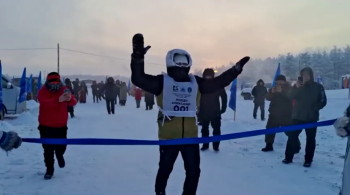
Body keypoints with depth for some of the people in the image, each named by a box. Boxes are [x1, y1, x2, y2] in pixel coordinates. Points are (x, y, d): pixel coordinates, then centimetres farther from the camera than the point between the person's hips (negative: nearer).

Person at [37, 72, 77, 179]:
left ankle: (59, 155, 44)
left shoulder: (64, 89, -5)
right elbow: (44, 103, -32)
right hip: (46, 126, -1)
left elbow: (73, 103, -17)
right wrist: (58, 100, -50)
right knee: (48, 149, 3)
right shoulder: (42, 91, -11)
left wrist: (70, 99, -42)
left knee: (61, 146, 7)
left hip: (61, 125, 2)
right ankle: (49, 169, 22)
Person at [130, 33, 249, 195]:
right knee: (165, 170, 12)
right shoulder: (161, 82, -7)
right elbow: (138, 79, -17)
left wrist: (236, 69, 5)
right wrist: (138, 57, -32)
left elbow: (218, 83, 10)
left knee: (193, 171, 13)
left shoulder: (196, 82, 5)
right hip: (168, 137, -3)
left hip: (190, 136, 4)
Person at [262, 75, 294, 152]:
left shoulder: (289, 88, -2)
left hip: (286, 114, -5)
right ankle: (269, 145, 15)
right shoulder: (273, 88, 11)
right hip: (274, 113, 5)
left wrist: (282, 91, -32)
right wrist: (272, 92, -19)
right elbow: (268, 97, 0)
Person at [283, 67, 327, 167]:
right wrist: (296, 88, -24)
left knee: (310, 139, 4)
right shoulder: (298, 85, 5)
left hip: (311, 118, -2)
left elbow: (323, 101, -1)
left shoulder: (318, 87, 0)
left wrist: (314, 109, -14)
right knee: (292, 136, 1)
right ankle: (288, 157, 9)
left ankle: (308, 160, 12)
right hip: (297, 116, 2)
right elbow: (290, 96, -8)